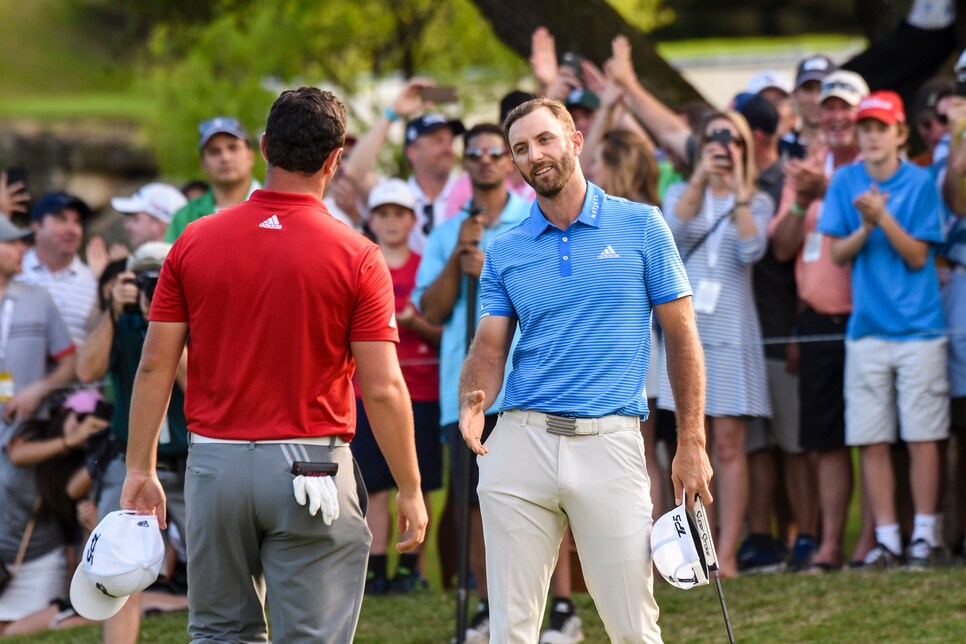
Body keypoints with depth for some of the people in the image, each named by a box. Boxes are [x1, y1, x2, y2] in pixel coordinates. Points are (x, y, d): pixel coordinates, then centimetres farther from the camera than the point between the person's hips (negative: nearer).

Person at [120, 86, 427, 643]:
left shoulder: (196, 241, 1)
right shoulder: (357, 257, -7)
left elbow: (156, 364, 3)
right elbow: (383, 390, -9)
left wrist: (141, 469, 11)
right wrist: (410, 489, 1)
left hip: (215, 462, 3)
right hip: (311, 468, -3)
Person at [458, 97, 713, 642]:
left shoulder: (640, 226, 4)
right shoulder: (505, 251, 11)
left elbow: (681, 334, 5)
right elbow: (489, 350, 9)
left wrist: (692, 443, 0)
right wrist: (474, 403, -15)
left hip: (610, 446, -2)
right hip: (521, 443, 2)